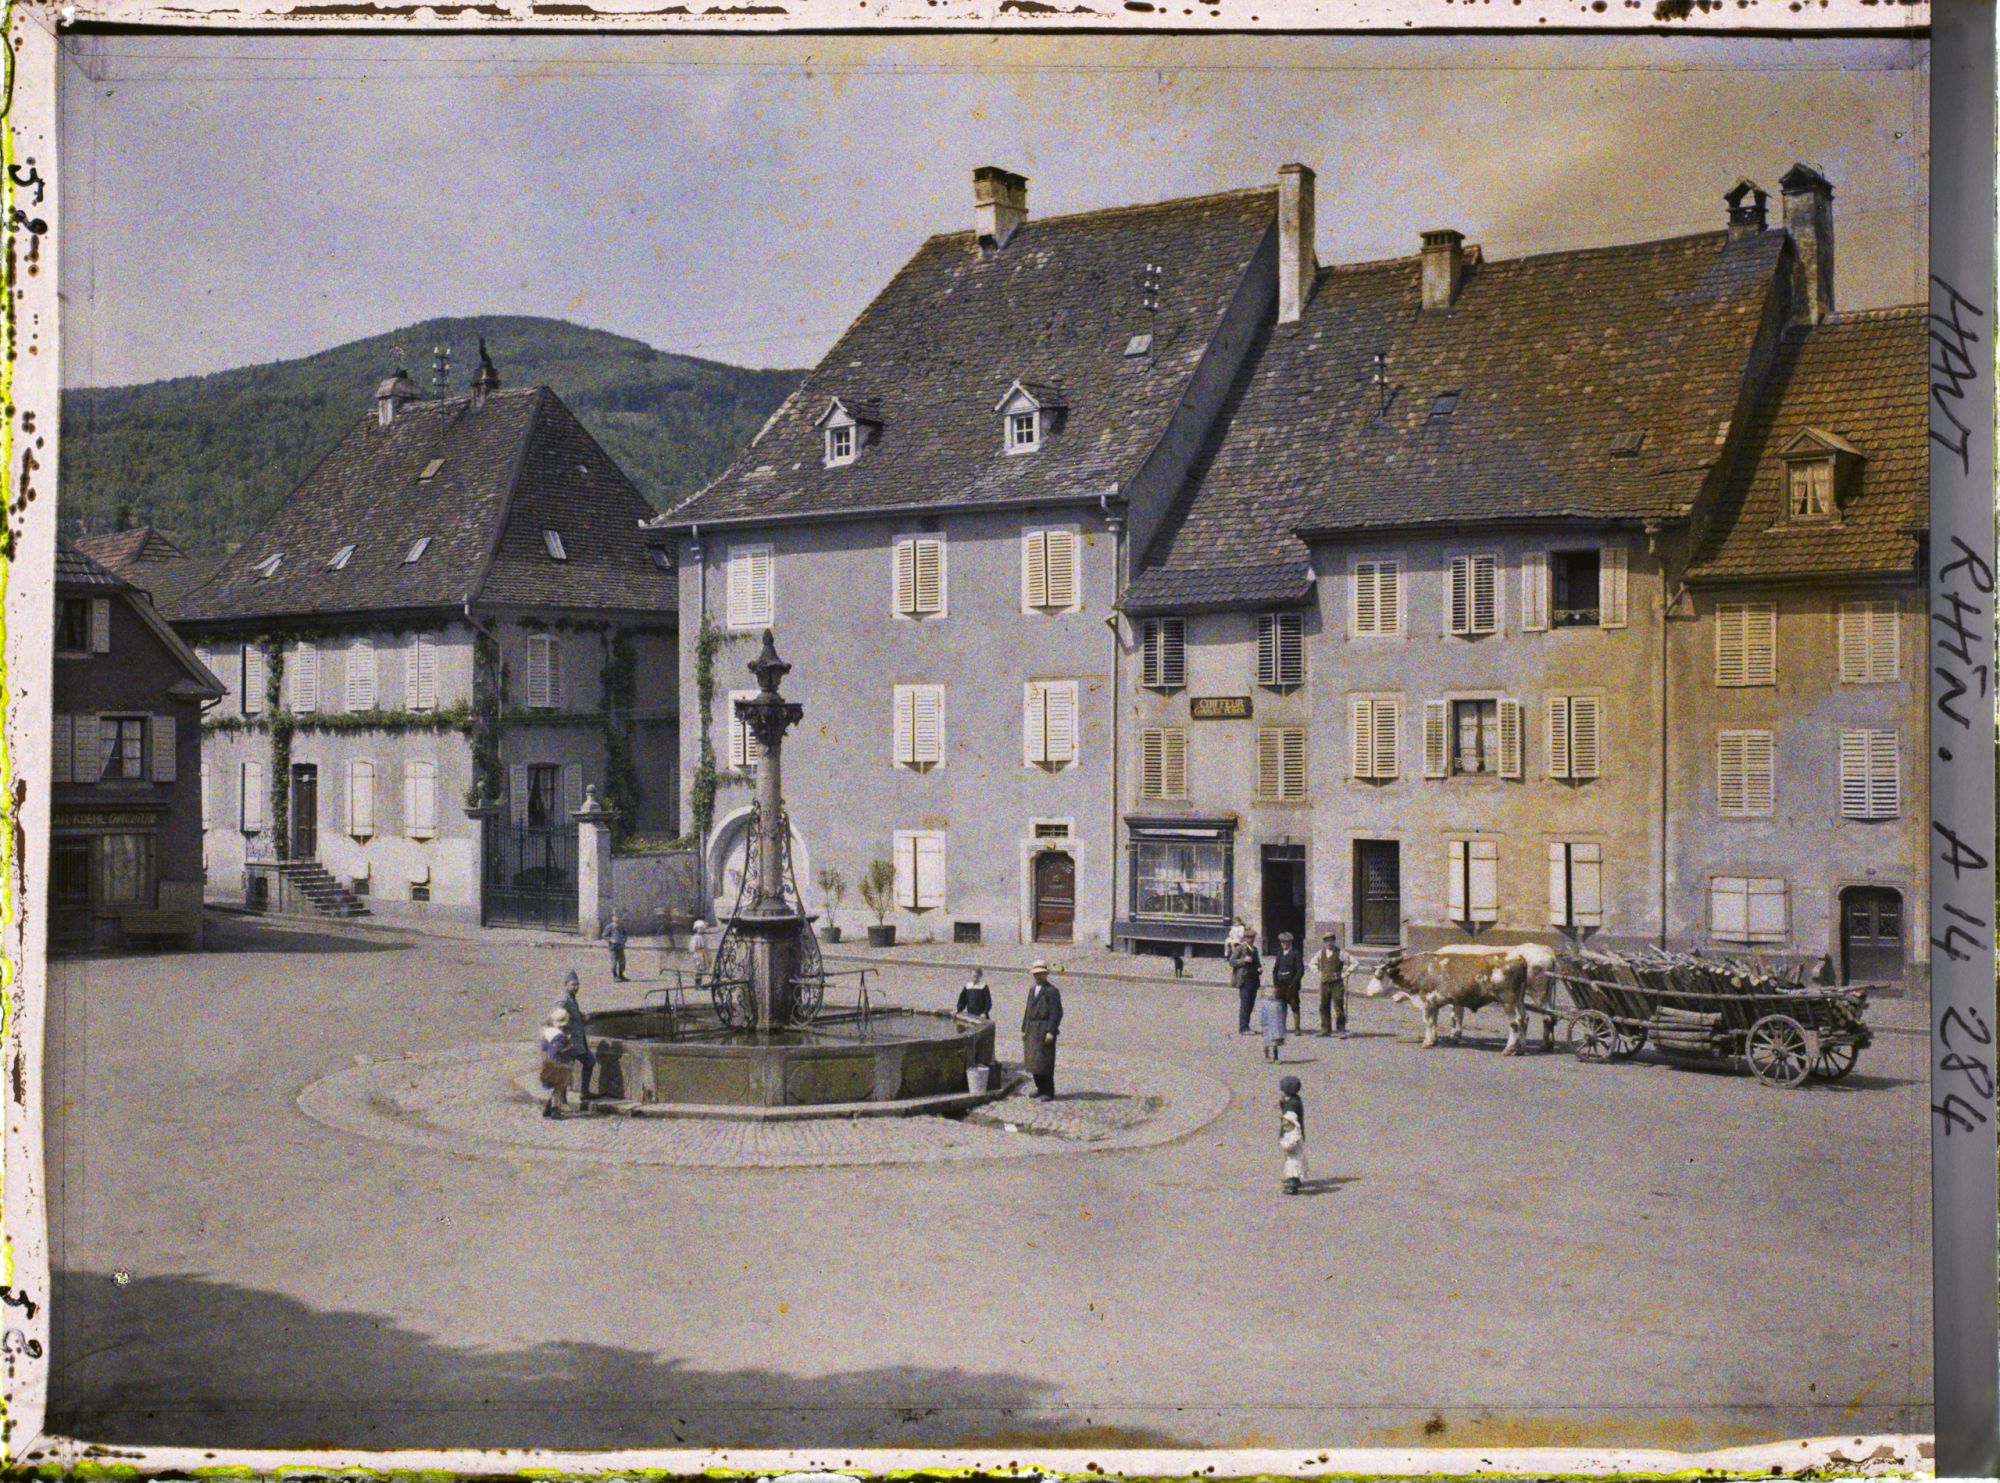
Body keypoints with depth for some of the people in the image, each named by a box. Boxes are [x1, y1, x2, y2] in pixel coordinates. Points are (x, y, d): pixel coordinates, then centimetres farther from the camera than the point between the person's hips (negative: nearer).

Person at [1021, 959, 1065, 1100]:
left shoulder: (1052, 991, -8)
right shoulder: (1032, 990, 17)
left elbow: (1056, 1013, -13)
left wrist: (1050, 1032, -19)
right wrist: (1024, 1029, 15)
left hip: (1044, 1030, -8)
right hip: (1032, 1030, 8)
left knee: (1044, 1061, -7)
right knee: (1033, 1060, 10)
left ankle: (1048, 1093, -1)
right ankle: (1040, 1088, 22)